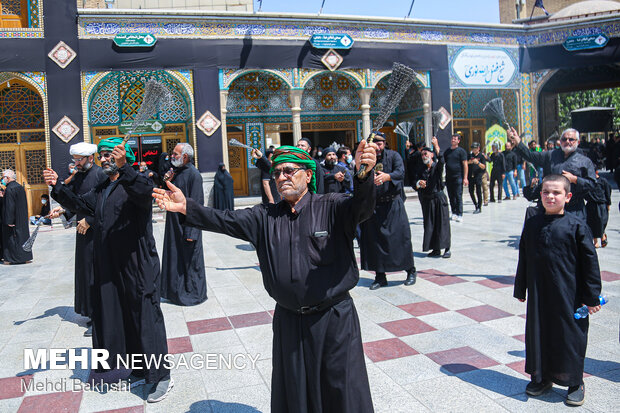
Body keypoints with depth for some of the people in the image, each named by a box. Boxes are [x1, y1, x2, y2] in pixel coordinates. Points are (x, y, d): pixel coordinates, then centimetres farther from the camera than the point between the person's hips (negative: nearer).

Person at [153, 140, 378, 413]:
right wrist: (186, 208, -16)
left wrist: (363, 175, -47)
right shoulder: (265, 217, 4)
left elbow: (361, 206, -26)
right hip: (288, 321, 4)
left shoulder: (331, 207, -8)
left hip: (334, 320, -3)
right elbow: (225, 221, -2)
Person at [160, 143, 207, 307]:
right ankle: (176, 291, 30)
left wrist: (190, 232, -22)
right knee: (174, 258, 17)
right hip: (174, 224, 9)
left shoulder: (193, 175, -17)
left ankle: (192, 293, 17)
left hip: (186, 225, -9)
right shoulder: (176, 171, 10)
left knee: (188, 260, 3)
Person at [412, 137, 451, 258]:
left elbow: (441, 161, -25)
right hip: (426, 200, 4)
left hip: (439, 198, -4)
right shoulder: (421, 169, 8)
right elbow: (415, 183, -1)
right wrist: (418, 184, -25)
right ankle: (436, 249, 13)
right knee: (429, 224, 5)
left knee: (442, 223, -4)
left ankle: (447, 249, 1)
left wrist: (436, 146, -34)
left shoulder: (437, 166, -1)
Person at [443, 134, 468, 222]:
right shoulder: (447, 151, 14)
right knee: (451, 196, 8)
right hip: (448, 177, 5)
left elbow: (465, 164, -6)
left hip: (458, 177, -5)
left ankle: (459, 215, -2)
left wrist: (465, 178, -13)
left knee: (458, 196, -5)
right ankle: (454, 213, 18)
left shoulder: (461, 151, -2)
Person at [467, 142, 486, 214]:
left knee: (478, 192, -4)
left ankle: (479, 208, 3)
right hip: (471, 176, 4)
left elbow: (483, 167, -6)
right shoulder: (470, 155, 10)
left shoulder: (481, 156, -1)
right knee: (471, 192, 7)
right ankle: (476, 205, 27)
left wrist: (478, 162, -23)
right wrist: (469, 162, -11)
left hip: (478, 176, -4)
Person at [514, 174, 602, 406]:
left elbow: (590, 262, -4)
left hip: (568, 295, -3)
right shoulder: (532, 225, 4)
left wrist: (592, 297, -4)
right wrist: (520, 289, 14)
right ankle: (542, 377, 31)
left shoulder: (576, 226, -8)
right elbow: (523, 260, 11)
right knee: (538, 333, 12)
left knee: (569, 335, 6)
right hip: (538, 294, 4)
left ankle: (574, 383, 26)